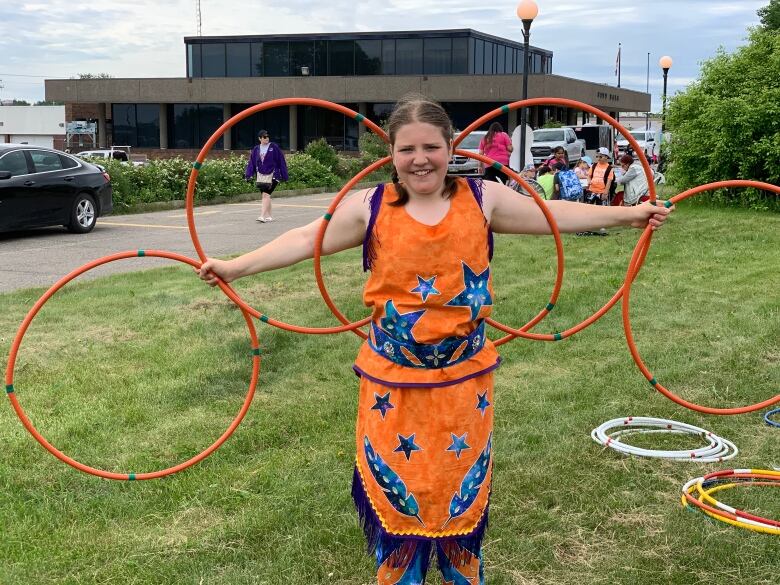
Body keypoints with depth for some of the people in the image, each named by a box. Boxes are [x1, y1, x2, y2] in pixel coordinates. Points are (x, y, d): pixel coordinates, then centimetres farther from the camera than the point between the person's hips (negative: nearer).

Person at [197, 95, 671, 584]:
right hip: (393, 383, -1)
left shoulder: (482, 198, -2)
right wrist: (236, 267, -8)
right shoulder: (370, 208, -5)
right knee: (397, 493, 10)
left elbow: (553, 214, 4)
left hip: (464, 380, 1)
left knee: (462, 491, 15)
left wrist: (628, 214, 6)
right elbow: (306, 240, -4)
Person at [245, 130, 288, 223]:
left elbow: (281, 162, -1)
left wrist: (284, 176, -2)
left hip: (272, 175, -4)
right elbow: (251, 163, 9)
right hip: (260, 175, 5)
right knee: (266, 196, 10)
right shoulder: (256, 149, 8)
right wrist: (248, 175, -2)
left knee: (266, 195, -16)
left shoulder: (274, 147, -3)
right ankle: (268, 216, 19)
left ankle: (262, 216, -20)